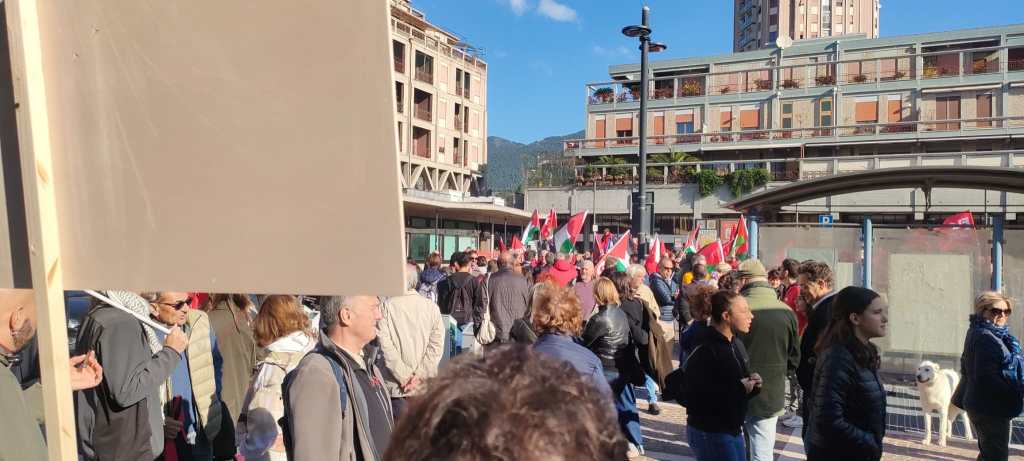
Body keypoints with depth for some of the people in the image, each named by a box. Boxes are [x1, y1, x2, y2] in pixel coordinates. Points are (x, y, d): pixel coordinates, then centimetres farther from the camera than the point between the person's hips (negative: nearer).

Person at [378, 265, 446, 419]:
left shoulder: (387, 306, -7)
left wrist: (404, 376, -6)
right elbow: (436, 345, -5)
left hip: (395, 387, -2)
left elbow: (385, 344, -11)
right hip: (426, 387, 2)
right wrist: (420, 375, -5)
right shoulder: (431, 306, 0)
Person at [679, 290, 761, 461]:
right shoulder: (703, 350, -21)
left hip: (733, 430, 9)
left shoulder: (736, 343, 8)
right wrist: (739, 389, -22)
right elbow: (696, 397, -27)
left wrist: (752, 384, -4)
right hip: (709, 434, -8)